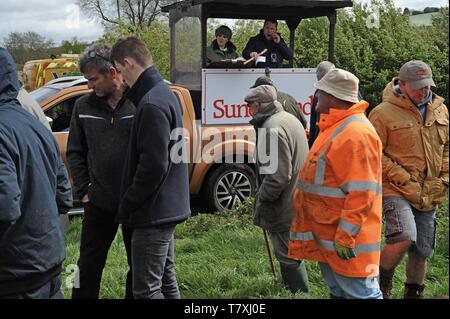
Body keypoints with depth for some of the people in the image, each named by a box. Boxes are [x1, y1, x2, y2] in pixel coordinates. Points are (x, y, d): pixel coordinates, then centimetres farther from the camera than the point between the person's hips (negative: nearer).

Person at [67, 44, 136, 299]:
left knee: (140, 266, 12)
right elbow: (75, 152, 9)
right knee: (89, 266, 12)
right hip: (99, 202, 3)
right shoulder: (84, 106, 2)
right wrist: (83, 190, 3)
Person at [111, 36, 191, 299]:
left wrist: (127, 205, -14)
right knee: (166, 280, 20)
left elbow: (153, 164, -25)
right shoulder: (165, 93, 12)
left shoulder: (152, 104, -20)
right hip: (167, 207, 10)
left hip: (153, 213, -10)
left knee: (146, 289, -3)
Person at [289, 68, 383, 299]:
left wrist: (345, 236, -24)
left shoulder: (356, 133, -21)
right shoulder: (335, 127, 13)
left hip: (346, 241, -11)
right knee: (337, 291, 20)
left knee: (359, 293, -3)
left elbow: (362, 193, -25)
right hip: (327, 234, 11)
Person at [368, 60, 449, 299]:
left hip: (429, 195, 6)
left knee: (422, 252, 12)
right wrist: (402, 178, -15)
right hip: (396, 190, -6)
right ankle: (381, 283, 1)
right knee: (404, 237, -26)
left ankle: (414, 293, 35)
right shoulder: (383, 113, -9)